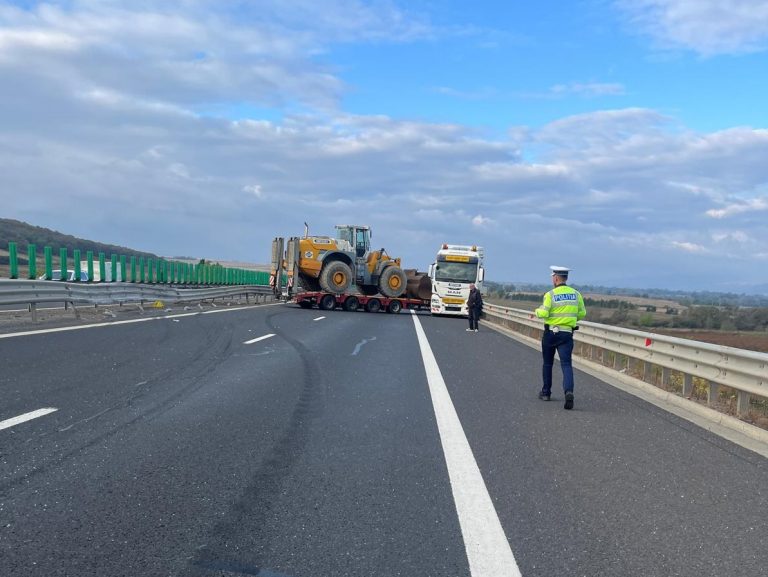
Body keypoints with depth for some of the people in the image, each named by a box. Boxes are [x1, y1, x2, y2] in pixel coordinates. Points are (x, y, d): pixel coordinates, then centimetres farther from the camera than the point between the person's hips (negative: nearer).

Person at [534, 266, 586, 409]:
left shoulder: (550, 294, -10)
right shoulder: (576, 294, 2)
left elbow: (543, 313, -16)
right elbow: (582, 313, 6)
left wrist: (538, 310, 5)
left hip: (550, 333, -2)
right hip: (567, 334, 2)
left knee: (547, 363, 15)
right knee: (566, 364, -4)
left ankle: (546, 392, 25)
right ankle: (569, 391, -27)